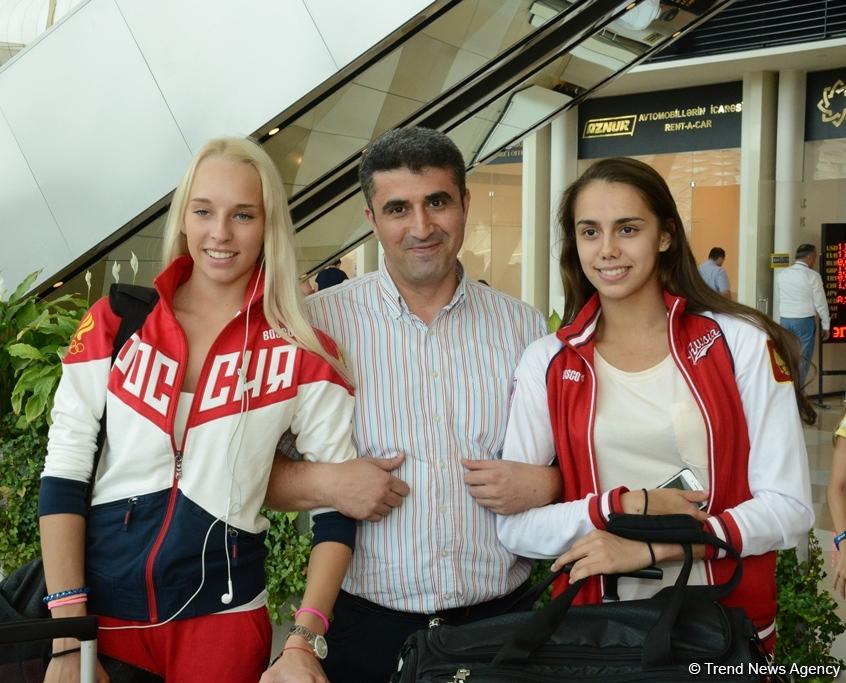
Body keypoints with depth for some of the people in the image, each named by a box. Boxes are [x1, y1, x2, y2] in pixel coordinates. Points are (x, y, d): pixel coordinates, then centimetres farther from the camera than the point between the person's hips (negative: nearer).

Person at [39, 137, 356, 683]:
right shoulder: (115, 322, -1)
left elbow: (336, 506, -3)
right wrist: (68, 638, -8)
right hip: (104, 604, 1)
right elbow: (64, 473, -2)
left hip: (221, 614, -1)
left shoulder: (303, 354, -5)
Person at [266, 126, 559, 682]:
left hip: (500, 618, 2)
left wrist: (546, 485, -11)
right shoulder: (318, 323, -5)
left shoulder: (523, 326, 2)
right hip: (366, 629, -2)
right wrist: (321, 484, -19)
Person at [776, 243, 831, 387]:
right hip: (804, 321, -4)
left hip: (784, 320, 5)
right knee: (803, 359, 5)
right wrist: (826, 325, 2)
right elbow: (820, 303, -7)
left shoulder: (781, 274, 4)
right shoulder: (812, 275, -10)